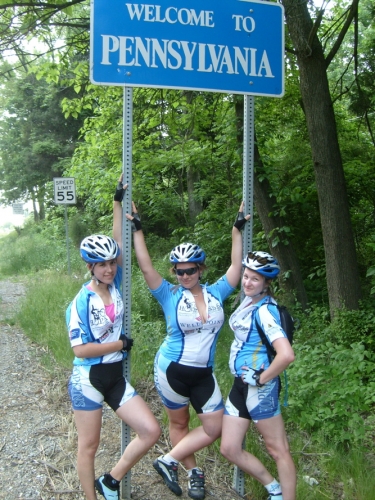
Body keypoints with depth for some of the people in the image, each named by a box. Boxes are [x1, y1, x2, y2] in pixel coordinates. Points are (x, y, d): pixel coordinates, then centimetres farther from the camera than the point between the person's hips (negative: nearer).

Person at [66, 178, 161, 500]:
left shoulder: (115, 286, 1)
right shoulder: (81, 302, -15)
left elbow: (119, 244, -1)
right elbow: (80, 350, -19)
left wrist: (119, 202, -1)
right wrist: (120, 344, -11)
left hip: (115, 378, 6)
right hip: (88, 380, -6)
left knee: (151, 431, 1)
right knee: (89, 445, 7)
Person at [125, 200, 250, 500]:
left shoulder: (216, 293, 0)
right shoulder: (170, 296, -7)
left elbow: (236, 266, 2)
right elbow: (146, 267, -15)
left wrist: (237, 230, 2)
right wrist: (138, 231, -18)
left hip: (204, 374, 3)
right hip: (172, 371, -3)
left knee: (214, 428, 3)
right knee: (179, 423, 11)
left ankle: (168, 461, 16)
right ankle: (194, 472, 31)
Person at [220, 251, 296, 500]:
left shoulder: (265, 310, -19)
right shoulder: (248, 301, 8)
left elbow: (287, 355, -30)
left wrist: (261, 379, -18)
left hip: (258, 387, -9)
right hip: (240, 384, 10)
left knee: (278, 450, 4)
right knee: (229, 448, 12)